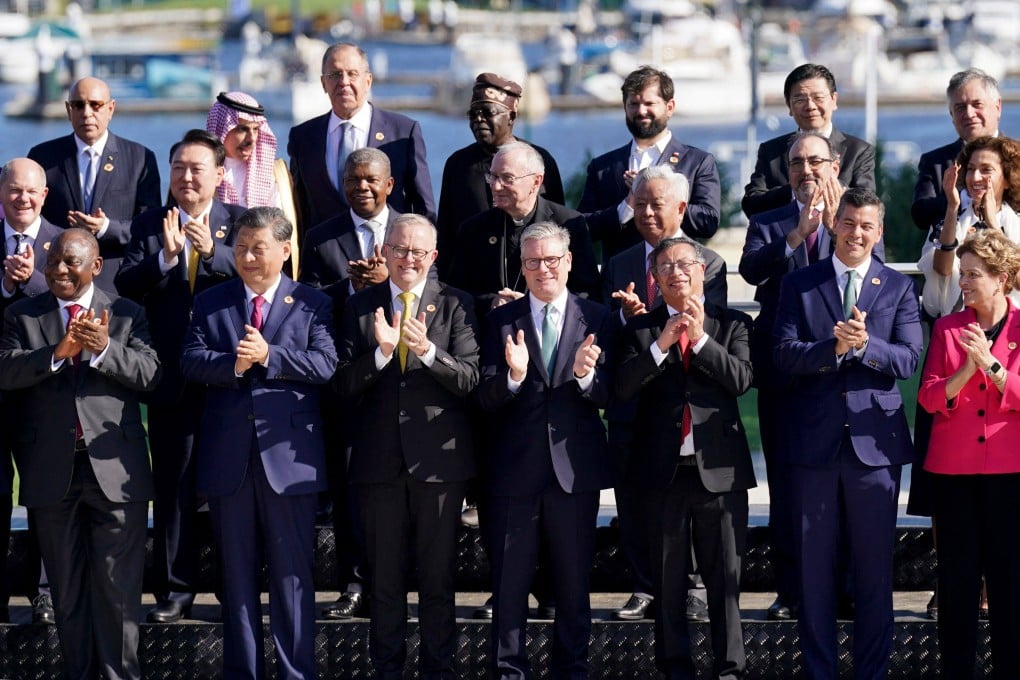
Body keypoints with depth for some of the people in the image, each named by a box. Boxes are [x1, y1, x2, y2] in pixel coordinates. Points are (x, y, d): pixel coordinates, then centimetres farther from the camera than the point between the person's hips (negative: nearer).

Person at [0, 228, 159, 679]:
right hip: (53, 470, 2)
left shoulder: (127, 315, 7)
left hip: (114, 470, -1)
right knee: (67, 588, 9)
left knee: (119, 587, -2)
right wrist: (57, 353, -23)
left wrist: (105, 349, -22)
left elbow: (150, 375, -5)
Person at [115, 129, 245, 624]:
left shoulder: (239, 222, 3)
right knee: (173, 486, 4)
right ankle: (174, 590, 9)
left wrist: (212, 251, -30)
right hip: (173, 376, 1)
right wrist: (165, 257, -24)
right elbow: (125, 285, -7)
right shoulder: (149, 225, 7)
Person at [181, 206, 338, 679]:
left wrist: (268, 356, -18)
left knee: (292, 571, 1)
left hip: (289, 456, -2)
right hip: (227, 458, 2)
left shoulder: (312, 304, 4)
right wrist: (233, 363, -19)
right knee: (236, 571, 8)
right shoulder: (209, 303, 11)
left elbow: (325, 364, -9)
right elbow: (190, 361, -2)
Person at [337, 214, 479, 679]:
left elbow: (470, 379, -8)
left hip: (440, 460, -1)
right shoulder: (360, 308, 5)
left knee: (439, 577, 6)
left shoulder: (456, 305, 1)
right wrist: (381, 352, -19)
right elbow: (345, 386, -2)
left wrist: (428, 351, -24)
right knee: (385, 578, 9)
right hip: (380, 461, 1)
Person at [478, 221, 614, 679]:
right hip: (515, 469, 0)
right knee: (509, 582, 5)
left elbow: (607, 395, -3)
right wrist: (513, 377, -25)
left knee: (574, 581, 8)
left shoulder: (596, 320, 3)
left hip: (575, 468, 0)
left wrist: (586, 375, -24)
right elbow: (486, 398, -4)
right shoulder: (501, 321, 3)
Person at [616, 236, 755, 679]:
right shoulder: (641, 329, 7)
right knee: (668, 580, 7)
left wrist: (701, 338, -17)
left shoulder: (732, 325, 5)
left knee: (725, 577, 2)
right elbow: (623, 387, -7)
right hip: (664, 471, 1)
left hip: (719, 470, -1)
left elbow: (742, 379, -10)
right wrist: (662, 345, -18)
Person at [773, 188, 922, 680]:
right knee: (814, 565, 6)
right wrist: (834, 347, -23)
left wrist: (864, 344, -23)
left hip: (874, 441, 0)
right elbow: (784, 354, -5)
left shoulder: (899, 288, 6)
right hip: (813, 441, 0)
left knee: (875, 569, 3)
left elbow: (908, 360, -5)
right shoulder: (799, 285, 6)